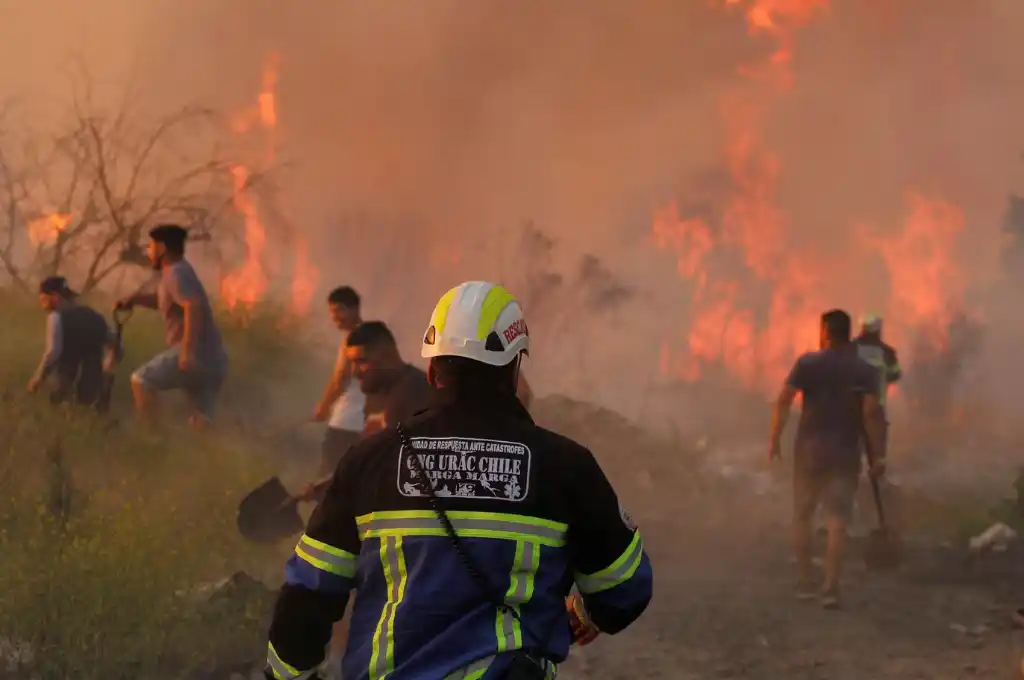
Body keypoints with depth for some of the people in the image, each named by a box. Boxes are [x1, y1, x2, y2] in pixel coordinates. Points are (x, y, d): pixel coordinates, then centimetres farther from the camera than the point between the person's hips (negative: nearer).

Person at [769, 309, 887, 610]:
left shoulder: (808, 363, -3)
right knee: (837, 521, -1)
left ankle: (805, 583, 16)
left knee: (802, 516, 14)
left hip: (810, 450, 0)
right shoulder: (864, 370, -1)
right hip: (845, 454, 0)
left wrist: (775, 439, -3)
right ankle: (831, 589, -9)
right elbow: (871, 412, -10)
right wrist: (878, 455, -7)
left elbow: (784, 400, -10)